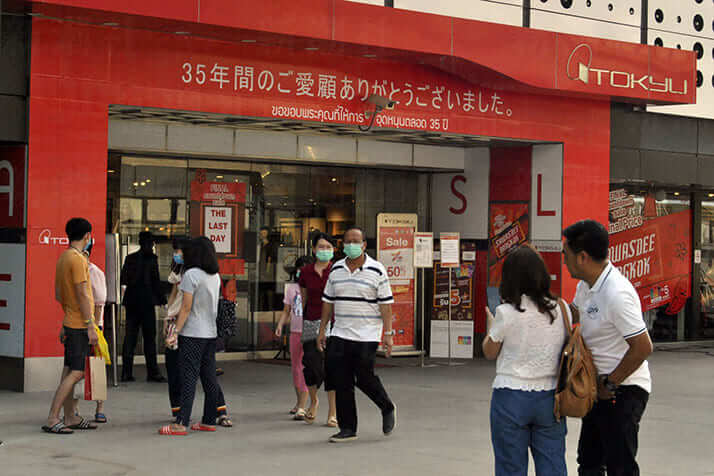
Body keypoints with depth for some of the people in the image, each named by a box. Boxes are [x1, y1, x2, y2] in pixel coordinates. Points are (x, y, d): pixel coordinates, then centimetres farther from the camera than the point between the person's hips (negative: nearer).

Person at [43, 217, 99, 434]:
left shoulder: (63, 258, 13)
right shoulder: (77, 259, -16)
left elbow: (58, 295, 18)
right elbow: (82, 295, -18)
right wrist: (90, 326, -16)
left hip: (70, 323, 10)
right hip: (80, 325, -10)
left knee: (70, 372, 12)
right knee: (75, 373, -9)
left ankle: (71, 418, 18)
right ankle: (52, 420, -10)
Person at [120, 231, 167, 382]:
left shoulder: (130, 258, 7)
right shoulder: (151, 258, -8)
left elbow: (123, 280, 8)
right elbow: (155, 282, -9)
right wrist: (162, 299, 0)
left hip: (131, 301, 5)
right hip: (146, 301, -5)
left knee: (130, 336, 8)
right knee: (149, 337, -1)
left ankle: (126, 373, 7)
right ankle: (152, 372, -1)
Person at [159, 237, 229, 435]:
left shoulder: (191, 274, -11)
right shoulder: (215, 276, 9)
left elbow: (186, 308, -14)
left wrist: (175, 333, -11)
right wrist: (177, 316, 23)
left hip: (192, 334, -7)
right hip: (211, 333, 7)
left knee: (188, 378, -8)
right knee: (209, 378, 10)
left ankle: (181, 423, -10)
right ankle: (209, 421, 14)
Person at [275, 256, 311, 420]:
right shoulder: (291, 287, 11)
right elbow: (286, 311, 14)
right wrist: (280, 325, -1)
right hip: (295, 332, 5)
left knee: (306, 369, -11)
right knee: (296, 368, 12)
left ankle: (301, 407, -13)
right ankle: (299, 402, 27)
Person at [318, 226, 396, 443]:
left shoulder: (377, 271, -4)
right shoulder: (336, 270, 9)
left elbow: (385, 304, -5)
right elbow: (328, 302, 15)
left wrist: (388, 333, -11)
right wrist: (322, 329, 12)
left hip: (367, 336, -4)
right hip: (340, 334, 4)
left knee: (364, 378, -4)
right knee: (341, 382, 1)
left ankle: (387, 409, 24)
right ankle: (347, 429, 9)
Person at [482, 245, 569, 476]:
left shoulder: (507, 313, -12)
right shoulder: (561, 310, -2)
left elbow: (490, 353, 1)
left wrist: (491, 326, 19)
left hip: (511, 398, -3)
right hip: (550, 397, 3)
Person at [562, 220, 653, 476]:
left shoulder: (617, 294, -25)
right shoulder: (585, 286, 5)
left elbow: (642, 347, -25)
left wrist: (609, 384, -17)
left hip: (622, 390, -10)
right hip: (599, 388, 10)